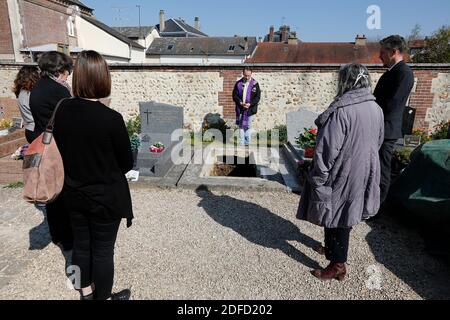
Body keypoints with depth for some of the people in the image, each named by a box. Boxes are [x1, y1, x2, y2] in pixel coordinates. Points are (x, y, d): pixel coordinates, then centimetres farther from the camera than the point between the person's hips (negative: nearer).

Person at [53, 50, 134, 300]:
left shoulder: (62, 110, -9)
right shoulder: (111, 118, -24)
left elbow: (61, 149, 5)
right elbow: (127, 163, -12)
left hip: (74, 194, 6)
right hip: (105, 197, -5)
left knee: (81, 244, 22)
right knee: (103, 251, 13)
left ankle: (86, 292, 44)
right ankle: (103, 296, 34)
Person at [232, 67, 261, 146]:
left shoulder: (255, 84, -2)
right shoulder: (238, 83, 3)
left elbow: (257, 97, -3)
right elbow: (234, 95, 2)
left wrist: (250, 104, -17)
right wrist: (240, 102, -14)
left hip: (250, 109, -2)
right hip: (240, 109, 2)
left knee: (248, 126, 6)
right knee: (241, 126, 5)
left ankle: (248, 142, 17)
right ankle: (242, 143, 12)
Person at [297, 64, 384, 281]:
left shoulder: (340, 112, -23)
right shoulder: (376, 109, 1)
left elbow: (327, 150, -23)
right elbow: (378, 142, 13)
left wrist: (317, 179, -14)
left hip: (342, 175, -7)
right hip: (365, 173, 8)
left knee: (335, 216, 7)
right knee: (344, 214, 22)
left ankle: (337, 266, 20)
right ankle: (333, 248, 42)